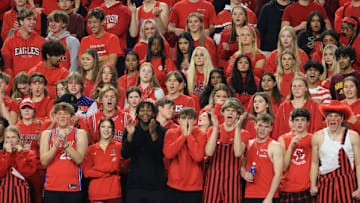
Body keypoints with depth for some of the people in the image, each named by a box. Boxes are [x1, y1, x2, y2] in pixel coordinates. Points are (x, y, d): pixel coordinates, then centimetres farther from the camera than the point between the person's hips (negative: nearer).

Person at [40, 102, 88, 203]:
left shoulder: (79, 133, 6)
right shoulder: (47, 134, 10)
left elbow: (79, 159, -6)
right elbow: (44, 161, 0)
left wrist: (66, 144, -19)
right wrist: (55, 146, -16)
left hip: (73, 187, -1)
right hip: (51, 187, 1)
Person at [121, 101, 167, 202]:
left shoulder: (162, 131, 2)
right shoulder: (130, 131, 7)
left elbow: (161, 155, -11)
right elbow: (125, 155, -4)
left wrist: (153, 134, -23)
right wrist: (130, 135, -18)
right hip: (135, 183, 1)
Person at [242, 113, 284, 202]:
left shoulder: (275, 146, -2)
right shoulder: (248, 144, 13)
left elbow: (278, 174, -8)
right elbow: (242, 165, 22)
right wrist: (244, 174, -2)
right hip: (249, 196, 4)